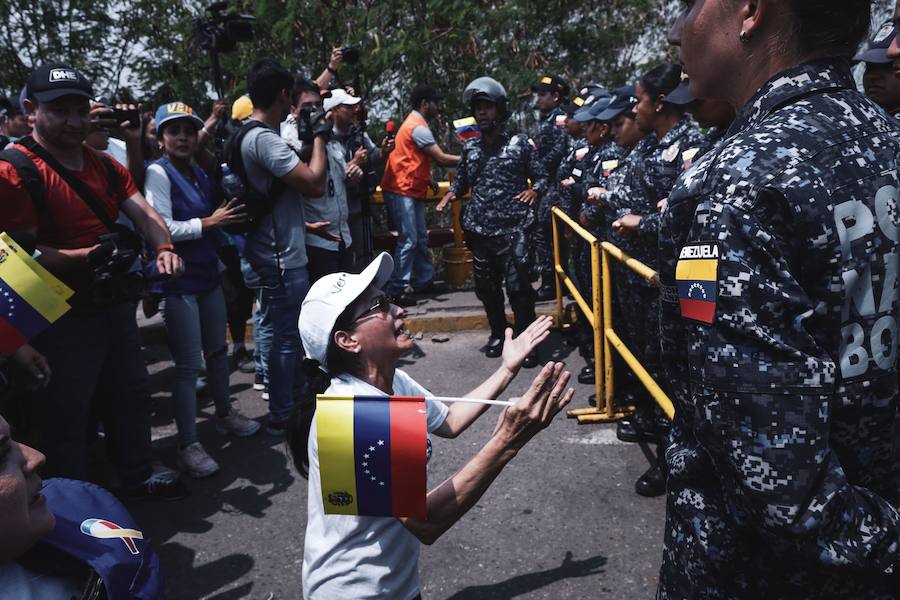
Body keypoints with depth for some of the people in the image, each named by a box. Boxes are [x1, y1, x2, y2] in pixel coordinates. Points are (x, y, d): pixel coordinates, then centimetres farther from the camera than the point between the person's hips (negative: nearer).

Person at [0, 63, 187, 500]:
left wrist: (164, 249, -22)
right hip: (63, 314, -7)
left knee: (131, 393, 19)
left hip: (115, 303, 7)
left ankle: (139, 475, 39)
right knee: (65, 414, 6)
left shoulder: (105, 166, 8)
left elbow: (143, 213, -2)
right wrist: (85, 257, -29)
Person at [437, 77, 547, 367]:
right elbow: (462, 179, 23)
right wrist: (451, 192, 3)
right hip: (480, 228, 4)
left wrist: (534, 190, -16)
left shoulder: (521, 143, 3)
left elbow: (542, 176, 5)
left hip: (515, 227, -4)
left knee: (518, 285, -7)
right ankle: (498, 333, 29)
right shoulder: (470, 147, 13)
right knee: (486, 286, 11)